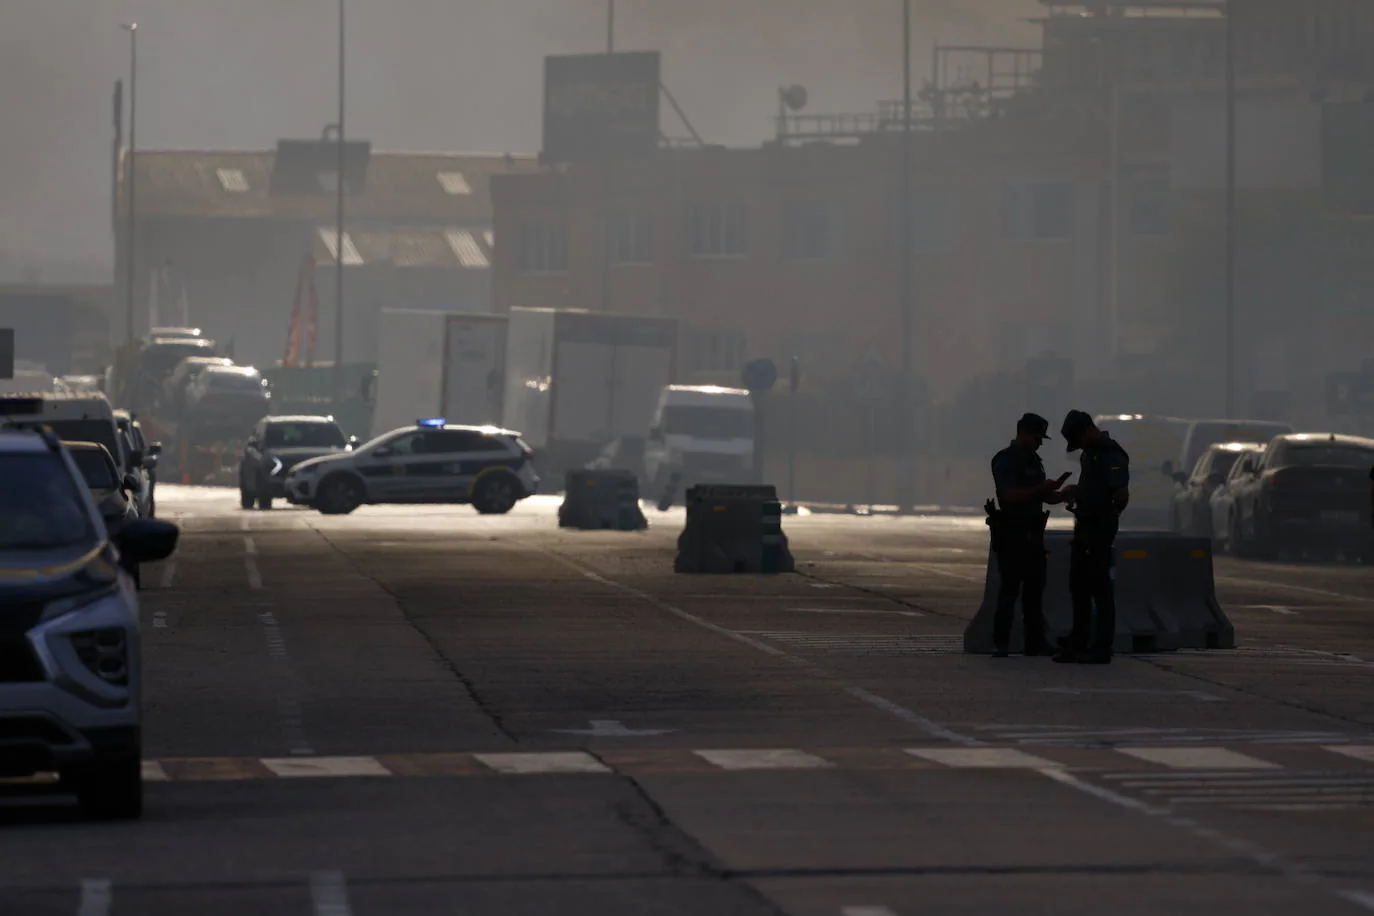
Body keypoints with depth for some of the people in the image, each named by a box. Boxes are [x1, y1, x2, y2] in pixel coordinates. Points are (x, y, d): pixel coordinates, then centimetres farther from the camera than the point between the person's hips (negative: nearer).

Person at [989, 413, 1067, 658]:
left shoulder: (1033, 460, 17)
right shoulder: (1004, 460, -10)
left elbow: (1043, 496, 22)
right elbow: (1010, 495, -21)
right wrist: (1041, 488, -21)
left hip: (1032, 534, 8)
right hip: (1011, 534, -8)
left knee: (1035, 587, 7)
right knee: (1010, 587, -9)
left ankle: (1036, 642, 10)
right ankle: (1000, 644, -8)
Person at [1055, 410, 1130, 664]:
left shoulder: (1111, 455, -16)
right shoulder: (1089, 453, 14)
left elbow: (1122, 494, -21)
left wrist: (1111, 515, -6)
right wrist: (1073, 491, 11)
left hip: (1100, 528, -10)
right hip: (1084, 527, 10)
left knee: (1100, 587, -5)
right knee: (1079, 586, 12)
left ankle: (1101, 648, -2)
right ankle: (1077, 644, 18)